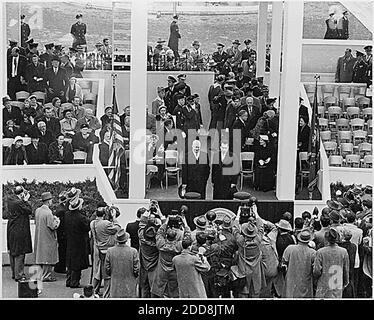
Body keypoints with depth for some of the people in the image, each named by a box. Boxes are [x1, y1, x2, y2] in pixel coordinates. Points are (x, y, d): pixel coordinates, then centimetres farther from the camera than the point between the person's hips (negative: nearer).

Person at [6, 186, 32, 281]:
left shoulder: (10, 199, 3)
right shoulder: (19, 203, -22)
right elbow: (29, 211, -15)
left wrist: (24, 200, 3)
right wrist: (26, 200, -8)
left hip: (11, 230, 9)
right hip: (20, 231, -9)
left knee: (12, 252, 16)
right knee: (20, 253, -1)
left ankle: (14, 273, 26)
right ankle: (19, 275, 2)